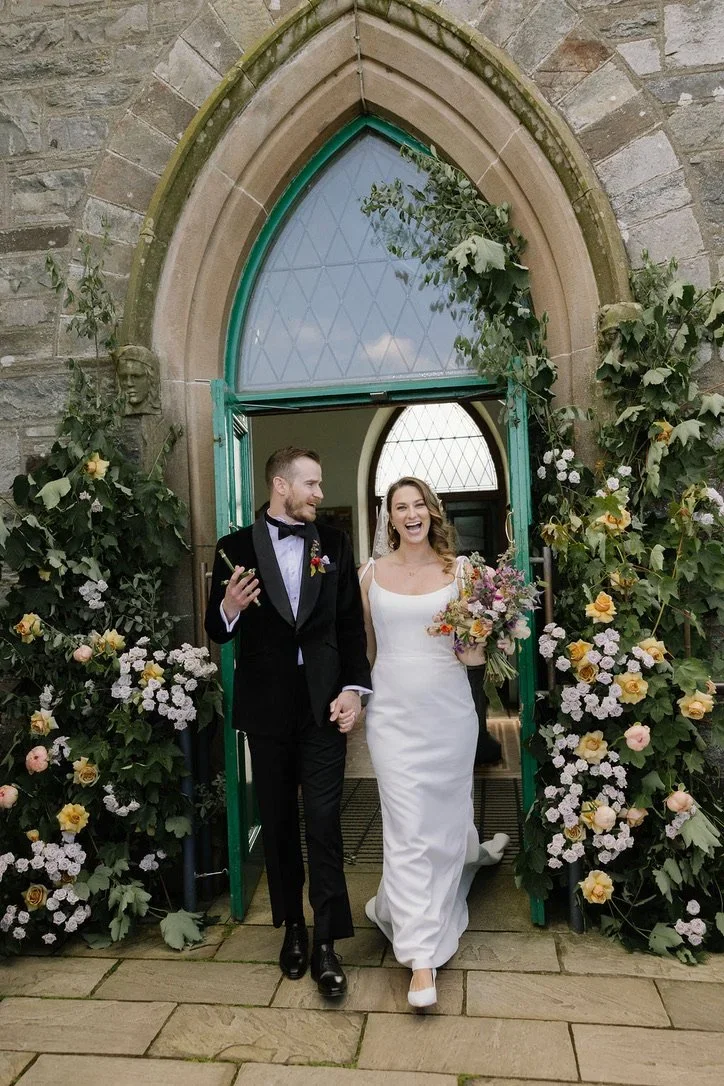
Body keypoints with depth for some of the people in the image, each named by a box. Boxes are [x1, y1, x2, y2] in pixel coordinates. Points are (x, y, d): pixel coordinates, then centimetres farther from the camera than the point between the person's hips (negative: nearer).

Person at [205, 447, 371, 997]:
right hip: (266, 705, 0)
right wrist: (228, 610, -21)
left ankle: (327, 942, 12)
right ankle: (293, 925, 33)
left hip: (324, 703, 0)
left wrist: (354, 689, -5)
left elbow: (352, 624, 3)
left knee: (324, 822, -1)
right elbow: (218, 631, 2)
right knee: (279, 822, 14)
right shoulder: (237, 547, -1)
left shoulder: (334, 544, 3)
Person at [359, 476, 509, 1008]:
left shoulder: (458, 569, 2)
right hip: (394, 711, -1)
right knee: (407, 829, -2)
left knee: (447, 814, 15)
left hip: (450, 710, 1)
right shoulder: (372, 573, 3)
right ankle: (421, 956, 9)